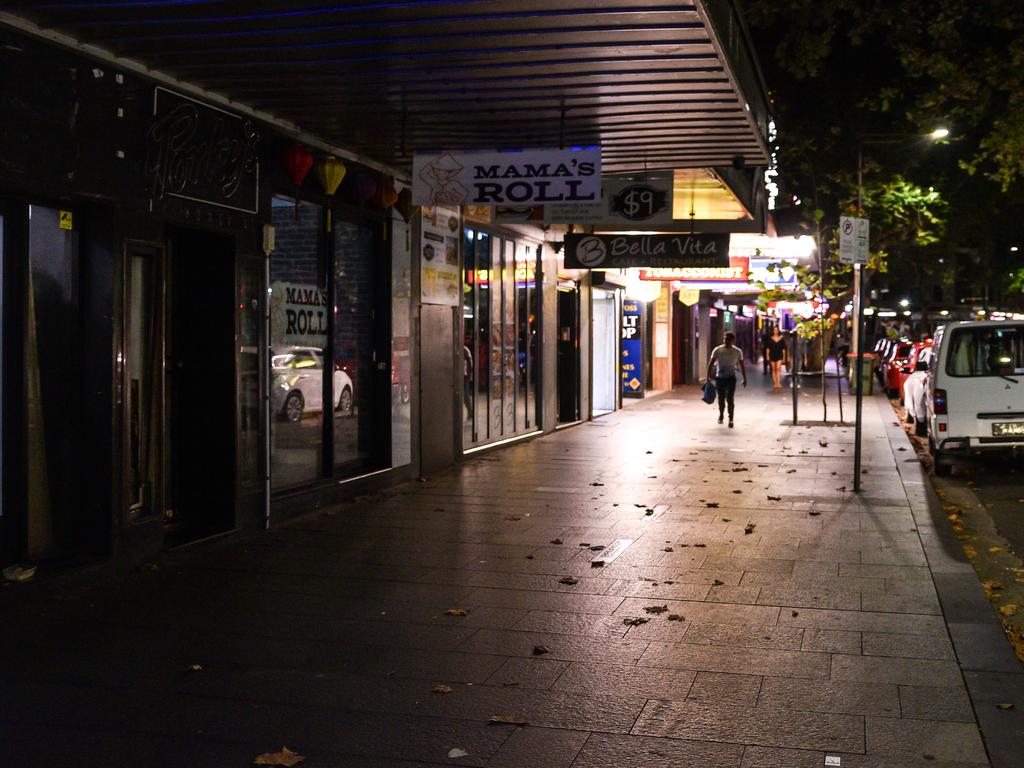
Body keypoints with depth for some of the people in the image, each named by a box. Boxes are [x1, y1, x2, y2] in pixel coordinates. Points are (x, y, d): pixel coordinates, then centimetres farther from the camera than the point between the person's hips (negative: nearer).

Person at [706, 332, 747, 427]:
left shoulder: (737, 351, -1)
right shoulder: (717, 350, -5)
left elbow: (742, 365, 8)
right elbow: (711, 363, -2)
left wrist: (744, 378, 8)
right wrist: (708, 377, -7)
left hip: (731, 377, -1)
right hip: (719, 377, 1)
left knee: (730, 399, -11)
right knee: (721, 398, 11)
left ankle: (730, 419, -5)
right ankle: (721, 414, 36)